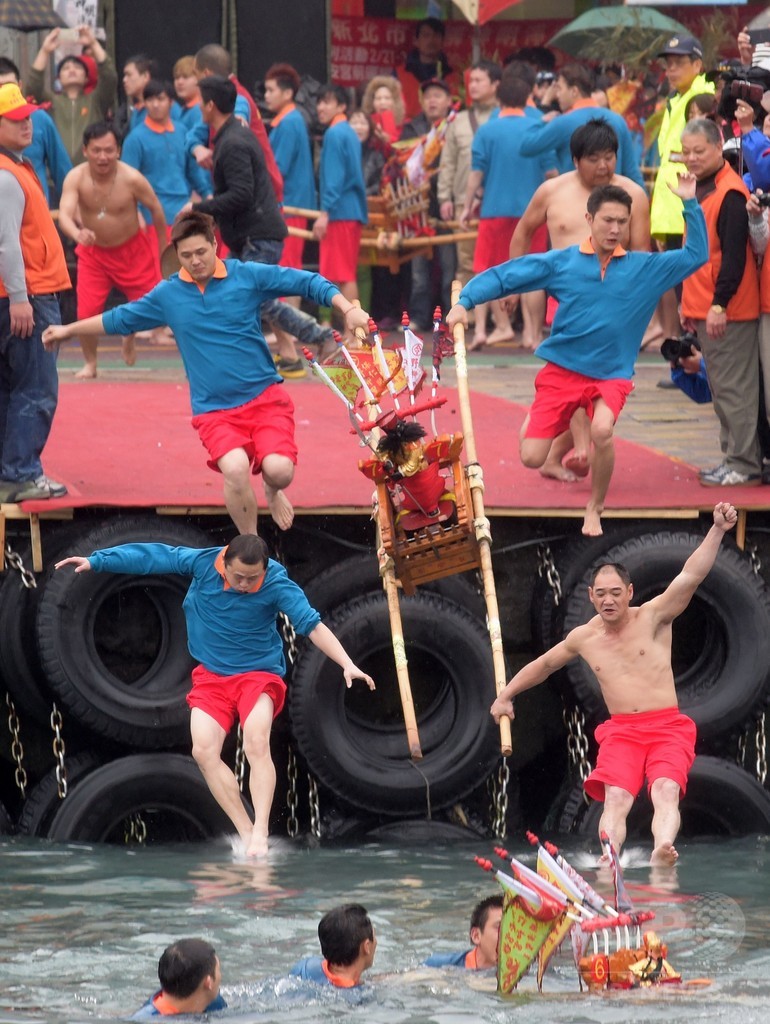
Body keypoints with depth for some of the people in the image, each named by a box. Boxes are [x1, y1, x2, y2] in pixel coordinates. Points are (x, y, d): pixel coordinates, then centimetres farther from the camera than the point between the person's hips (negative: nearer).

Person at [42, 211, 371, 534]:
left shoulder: (248, 275, 0)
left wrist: (348, 309, -10)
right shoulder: (167, 294, 7)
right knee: (235, 468, -29)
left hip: (264, 396, 0)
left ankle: (273, 492, 17)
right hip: (214, 409, 1)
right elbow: (120, 319, 22)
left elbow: (307, 282, 3)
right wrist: (68, 330, 27)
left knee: (279, 469, -24)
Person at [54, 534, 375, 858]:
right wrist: (95, 561, -1)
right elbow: (152, 557, -3)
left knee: (256, 745, -29)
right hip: (211, 677, 4)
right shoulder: (203, 563, -13)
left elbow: (312, 625, -23)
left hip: (259, 675, -3)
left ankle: (260, 835, -31)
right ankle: (247, 834, -14)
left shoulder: (277, 585, -20)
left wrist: (347, 664, -35)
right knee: (204, 751, -16)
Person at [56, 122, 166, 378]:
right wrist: (77, 233, -61)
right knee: (86, 312, -9)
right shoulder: (76, 178, -25)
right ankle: (89, 364, 17)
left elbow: (155, 208, -8)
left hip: (132, 249, 0)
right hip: (93, 253, 0)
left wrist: (161, 247, 3)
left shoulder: (132, 179, -25)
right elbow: (64, 214, -38)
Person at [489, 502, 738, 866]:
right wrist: (506, 696, 36)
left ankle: (660, 855, -55)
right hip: (621, 731, 3)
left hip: (667, 726, -3)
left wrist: (717, 529, -25)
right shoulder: (584, 638, 11)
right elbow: (544, 664, 30)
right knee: (616, 796, -24)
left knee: (666, 790, -29)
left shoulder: (653, 617, -1)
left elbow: (691, 576, -13)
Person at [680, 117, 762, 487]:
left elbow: (734, 256, -20)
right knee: (720, 388, 14)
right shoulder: (699, 190, 14)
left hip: (728, 311, -10)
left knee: (734, 389, -6)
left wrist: (720, 304, -22)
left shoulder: (730, 194, -15)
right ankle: (733, 458, 20)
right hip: (704, 308, 10)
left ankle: (744, 466, -2)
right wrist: (688, 303, 20)